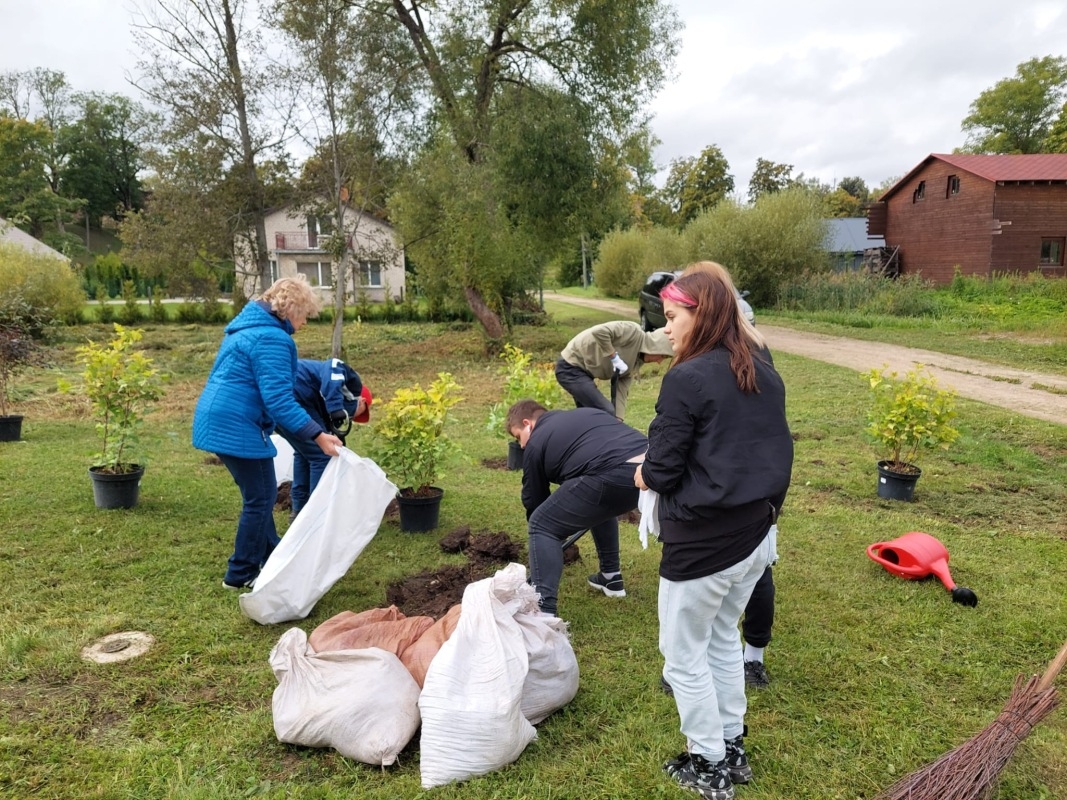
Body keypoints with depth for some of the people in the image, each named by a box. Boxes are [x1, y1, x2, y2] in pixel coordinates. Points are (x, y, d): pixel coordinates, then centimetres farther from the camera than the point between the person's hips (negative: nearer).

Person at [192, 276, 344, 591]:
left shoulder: (248, 324, 15)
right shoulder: (271, 338, -18)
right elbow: (279, 399, -25)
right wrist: (317, 435, -27)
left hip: (219, 420, 11)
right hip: (236, 426, -11)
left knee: (258, 494, 21)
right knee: (260, 498, 2)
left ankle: (270, 556, 34)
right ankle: (241, 574, 13)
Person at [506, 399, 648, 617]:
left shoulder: (536, 442, 17)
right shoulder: (584, 412, 35)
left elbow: (534, 501, 24)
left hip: (614, 476, -8)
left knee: (542, 526, 8)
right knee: (600, 506, 38)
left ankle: (544, 612, 2)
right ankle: (611, 577, 44)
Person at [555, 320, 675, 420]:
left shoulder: (636, 361, 8)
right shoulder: (633, 332, -18)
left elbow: (621, 391, 5)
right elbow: (599, 331, -32)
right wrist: (614, 357, -23)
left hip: (581, 370, 10)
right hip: (570, 367, -10)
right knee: (606, 414, -12)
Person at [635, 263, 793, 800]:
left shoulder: (687, 379, -20)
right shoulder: (764, 373, 4)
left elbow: (659, 474, -17)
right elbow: (773, 450, 13)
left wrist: (646, 474, 4)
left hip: (705, 544, -8)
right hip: (757, 533, 8)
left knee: (683, 654, 13)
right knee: (723, 639, 25)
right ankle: (732, 749, 39)